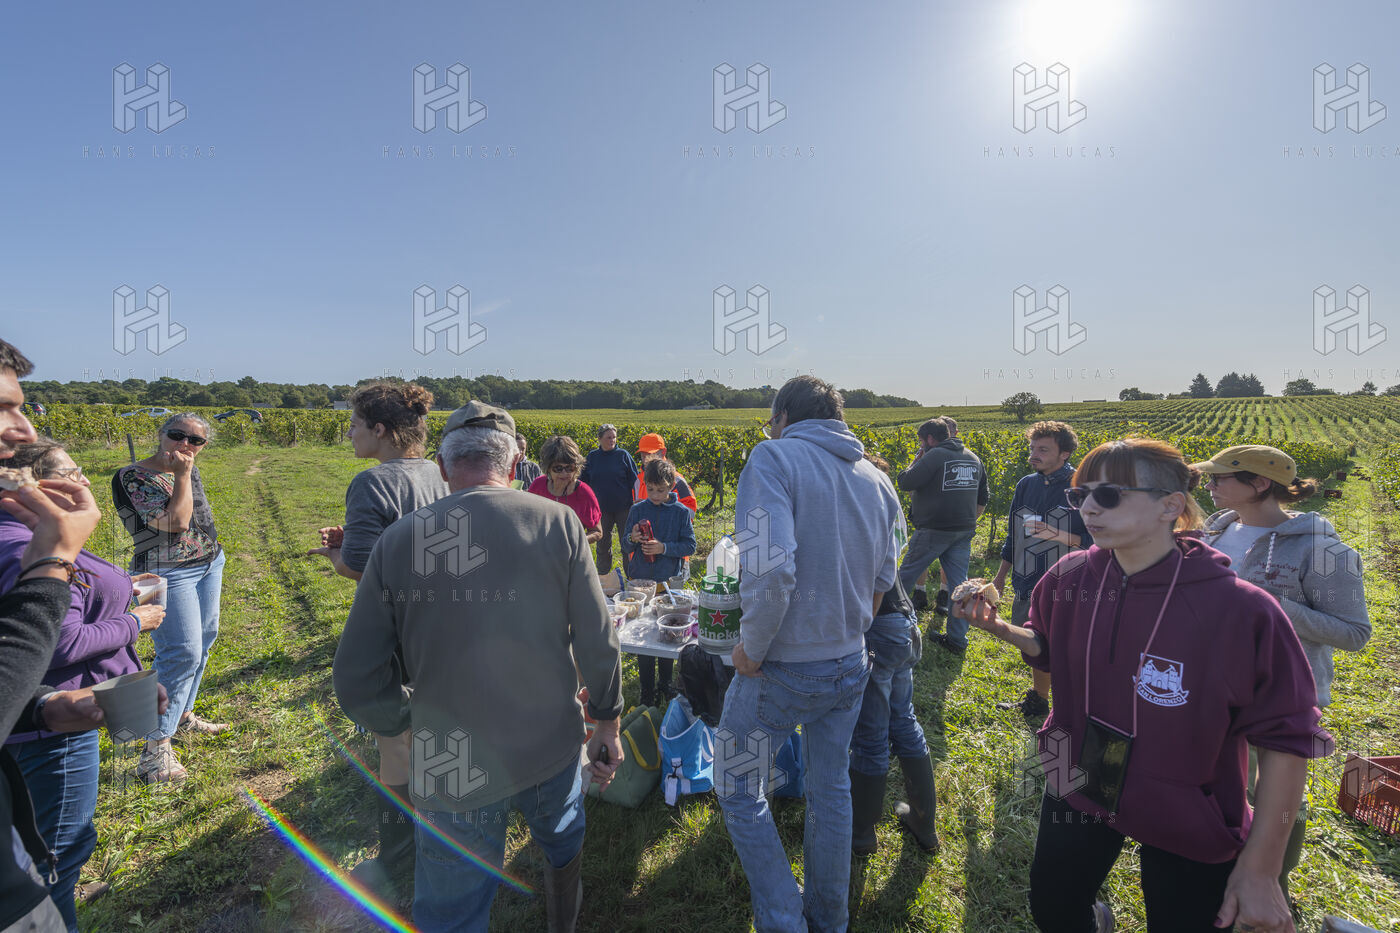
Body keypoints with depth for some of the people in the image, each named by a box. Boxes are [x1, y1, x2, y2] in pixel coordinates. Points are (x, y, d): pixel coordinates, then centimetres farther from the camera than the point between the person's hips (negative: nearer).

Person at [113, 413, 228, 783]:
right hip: (168, 575, -8)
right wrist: (182, 475, -18)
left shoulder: (189, 468, 7)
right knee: (182, 652, -12)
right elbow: (176, 521, -23)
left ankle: (181, 713, 31)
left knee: (203, 640, 14)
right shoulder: (132, 477, -15)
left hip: (209, 565, 8)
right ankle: (156, 747, -2)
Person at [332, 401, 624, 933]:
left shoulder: (396, 541, -11)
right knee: (564, 839, 32)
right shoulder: (557, 523, -13)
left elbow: (356, 683, -8)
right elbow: (597, 642, -9)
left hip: (452, 771, -1)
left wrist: (415, 722, 11)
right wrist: (607, 724, 7)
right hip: (551, 746, 1)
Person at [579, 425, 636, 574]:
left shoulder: (623, 455, -2)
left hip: (623, 507, -2)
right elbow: (585, 481, 12)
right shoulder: (592, 456, 4)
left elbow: (634, 481, -1)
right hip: (601, 508, 3)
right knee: (603, 544, 13)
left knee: (627, 543, 5)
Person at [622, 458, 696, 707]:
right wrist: (632, 539, -19)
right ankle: (647, 691, 19)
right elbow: (625, 546, 4)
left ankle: (665, 684, 29)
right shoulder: (637, 510, 0)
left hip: (669, 583, -1)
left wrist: (664, 547, -20)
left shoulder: (681, 512, -4)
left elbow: (690, 546, -6)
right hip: (640, 581, 1)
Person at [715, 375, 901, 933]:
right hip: (851, 665, 7)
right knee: (831, 791, 23)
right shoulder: (876, 479, 4)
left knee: (738, 790, 16)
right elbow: (882, 579, 11)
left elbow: (771, 571, -30)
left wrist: (752, 647, -16)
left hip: (783, 667, -7)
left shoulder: (775, 457, -18)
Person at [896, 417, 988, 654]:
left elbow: (905, 483, -16)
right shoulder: (973, 458, 13)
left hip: (934, 530, -7)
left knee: (905, 576, 7)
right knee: (959, 583, 8)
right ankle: (958, 639, 13)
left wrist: (915, 461, -1)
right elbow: (982, 499, 20)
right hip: (963, 532, 7)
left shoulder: (934, 456, -13)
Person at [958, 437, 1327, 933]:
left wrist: (1260, 871, -13)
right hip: (1079, 787, 4)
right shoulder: (1070, 577, -12)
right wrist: (995, 624, -15)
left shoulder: (1239, 609, -24)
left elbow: (1286, 741, -16)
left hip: (1187, 826, -4)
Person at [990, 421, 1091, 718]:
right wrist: (1000, 575, 19)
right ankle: (1036, 701, 35)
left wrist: (1056, 535, -24)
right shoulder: (1026, 484, 7)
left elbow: (1095, 540, -11)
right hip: (1028, 586, 6)